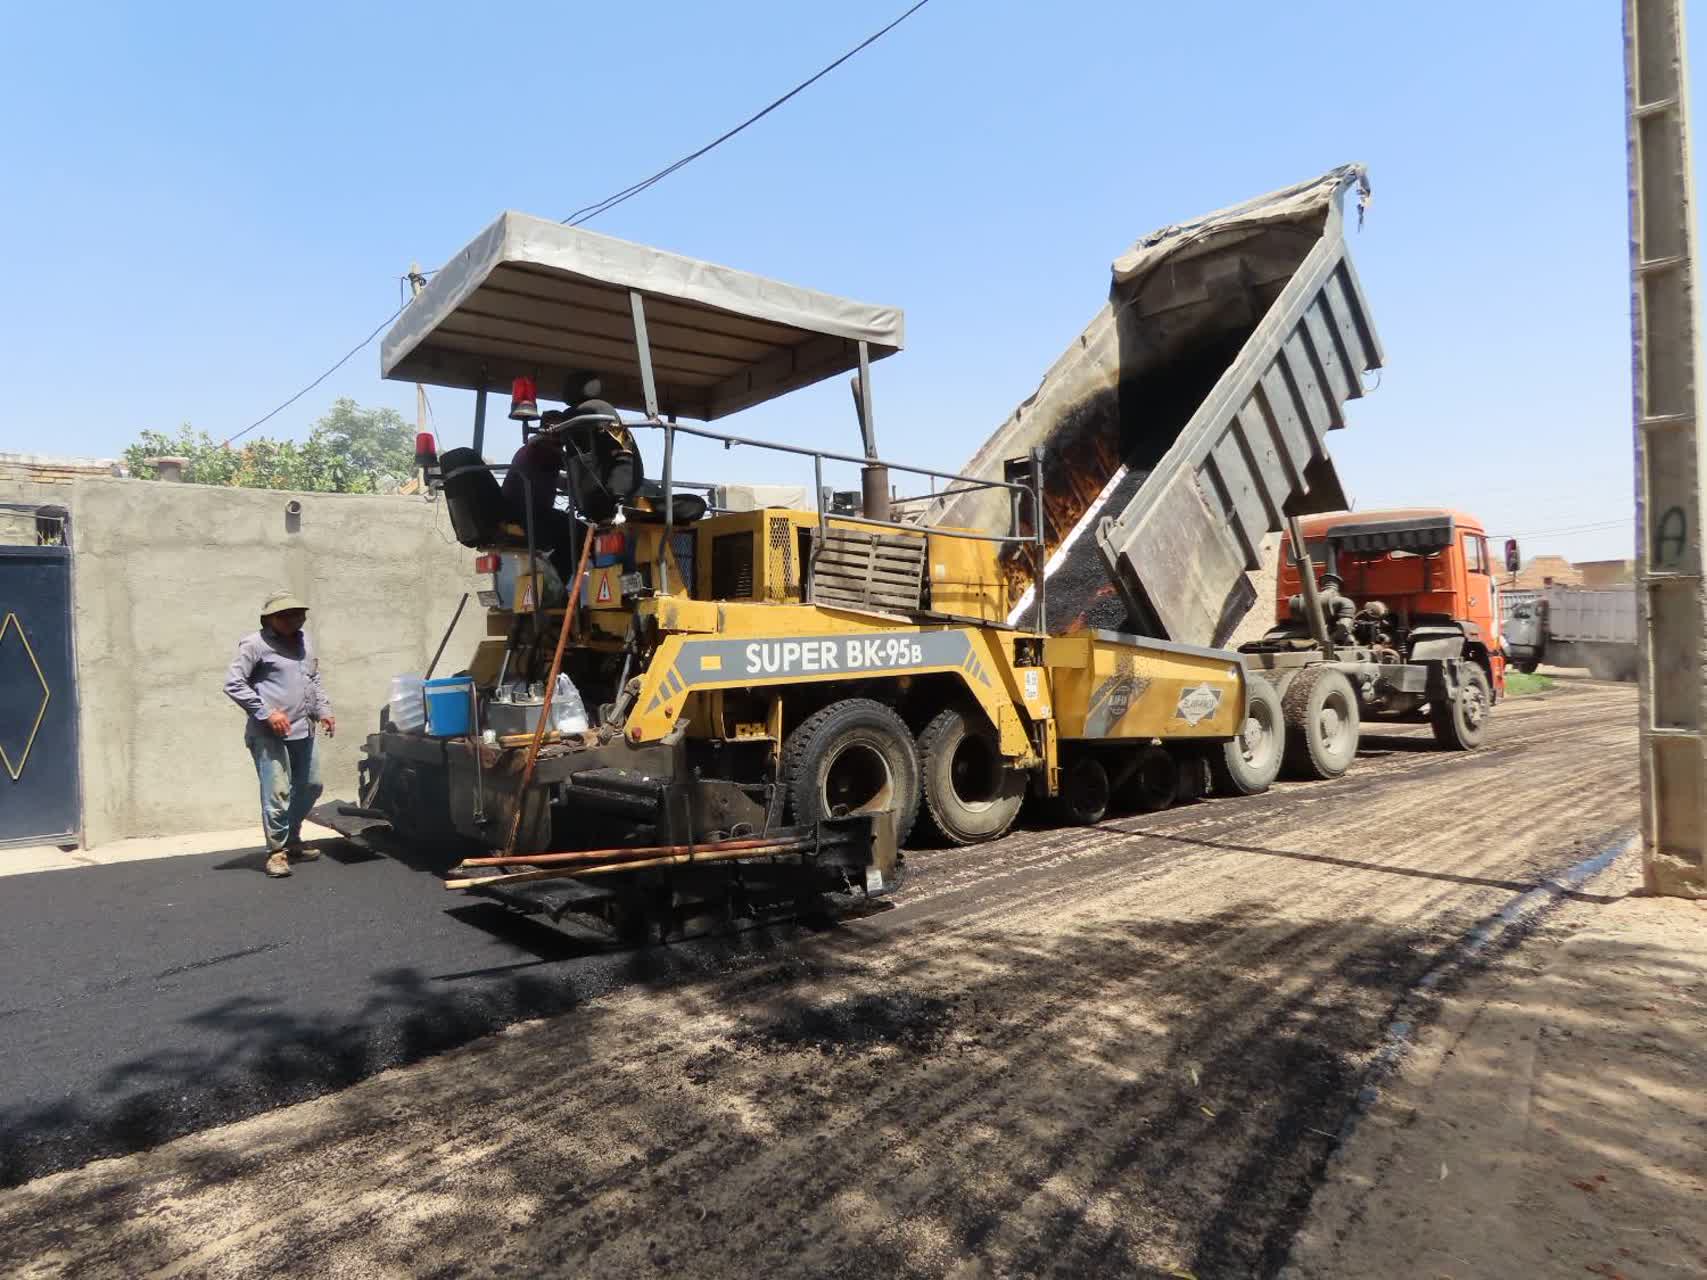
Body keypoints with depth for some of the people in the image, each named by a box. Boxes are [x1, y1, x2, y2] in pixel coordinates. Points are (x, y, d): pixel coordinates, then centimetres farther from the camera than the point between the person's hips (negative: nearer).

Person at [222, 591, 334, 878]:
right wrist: (266, 713, -16)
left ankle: (292, 841, 32)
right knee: (276, 793, -8)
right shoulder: (255, 645, -7)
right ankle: (277, 851, 5)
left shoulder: (304, 641, 15)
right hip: (269, 735, -8)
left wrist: (323, 710, 12)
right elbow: (233, 684, -11)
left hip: (302, 732, 8)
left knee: (310, 786, 15)